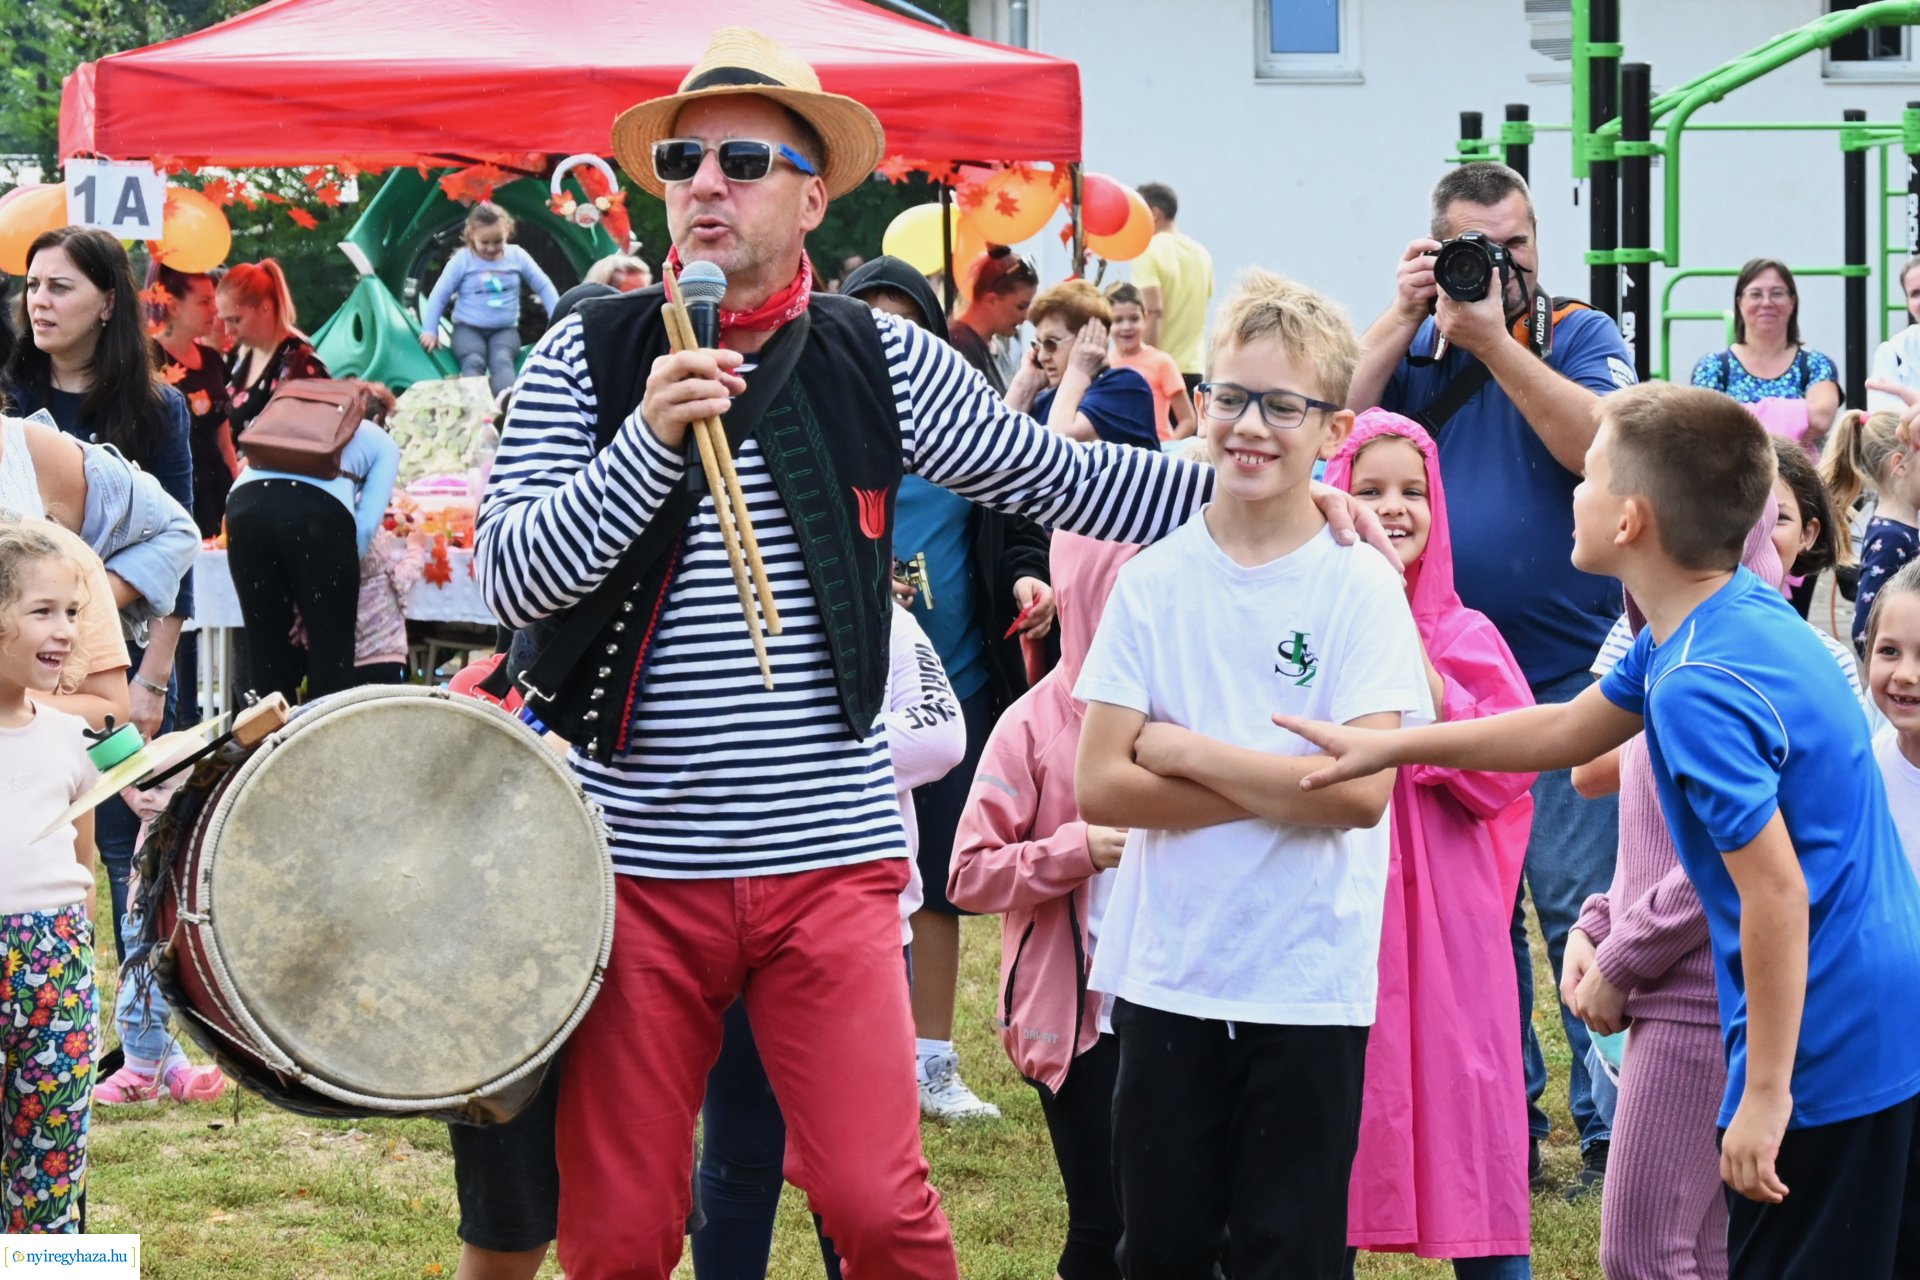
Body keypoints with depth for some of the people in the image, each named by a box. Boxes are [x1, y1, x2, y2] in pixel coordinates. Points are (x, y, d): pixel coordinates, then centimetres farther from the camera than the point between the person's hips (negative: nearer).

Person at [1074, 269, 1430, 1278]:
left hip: (1310, 980, -2)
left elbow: (1361, 789, -15)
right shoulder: (1155, 580, 1)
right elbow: (1100, 785, -5)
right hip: (1168, 971, 2)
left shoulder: (1361, 585, -5)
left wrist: (1183, 751, -11)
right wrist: (1281, 786, -13)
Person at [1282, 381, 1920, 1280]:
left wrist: (1765, 1093, -20)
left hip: (1824, 1052, -10)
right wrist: (1387, 748, 22)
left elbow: (1777, 891, -25)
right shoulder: (1743, 610, 7)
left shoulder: (1699, 687, -23)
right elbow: (1569, 732, 20)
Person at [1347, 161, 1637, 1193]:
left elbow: (1597, 442, -18)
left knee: (1578, 907, -5)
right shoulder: (1414, 345, 9)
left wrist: (1492, 339, -21)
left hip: (1566, 673, -4)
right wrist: (1407, 315, -12)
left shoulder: (1581, 336, 0)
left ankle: (1610, 1130, 2)